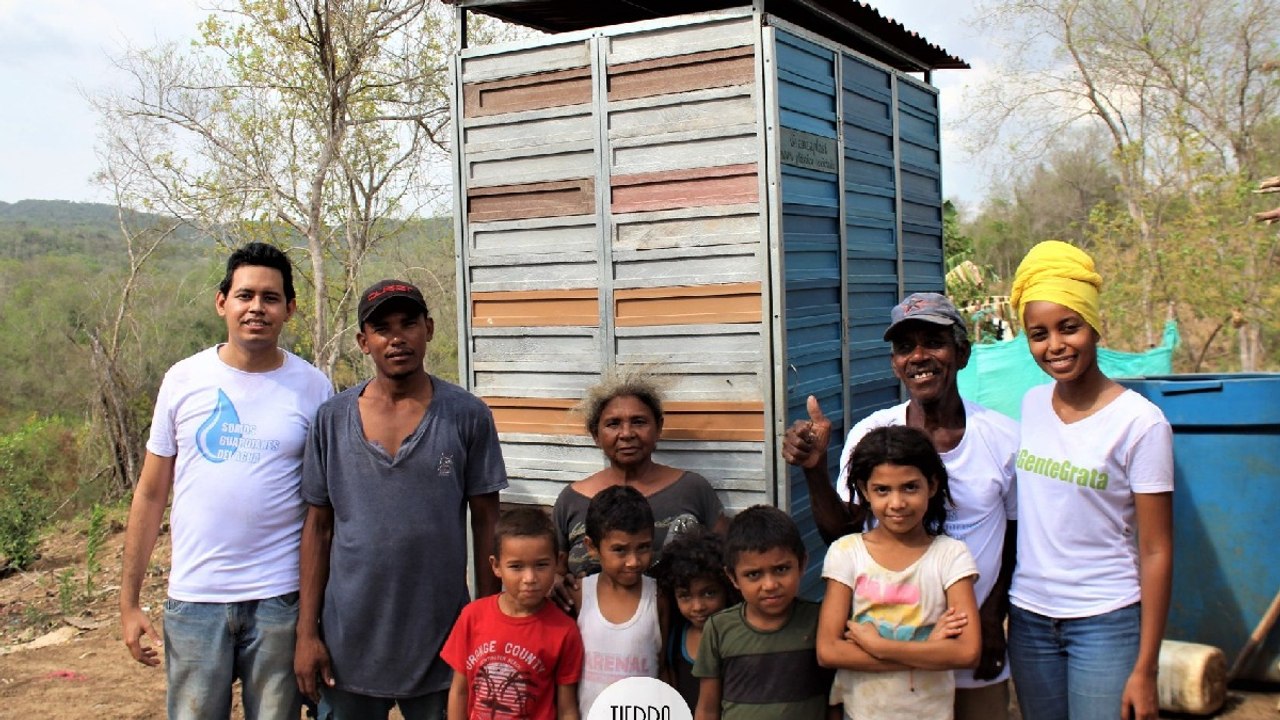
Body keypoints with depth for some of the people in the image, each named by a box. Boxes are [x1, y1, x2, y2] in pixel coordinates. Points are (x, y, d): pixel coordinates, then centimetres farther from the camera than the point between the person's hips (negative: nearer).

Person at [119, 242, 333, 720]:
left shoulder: (313, 388, -2)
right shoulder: (184, 380, 0)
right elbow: (150, 496, 5)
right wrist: (129, 602, 3)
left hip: (281, 598, 0)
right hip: (194, 598, 1)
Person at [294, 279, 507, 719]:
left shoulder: (467, 416, -4)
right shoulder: (332, 419, 1)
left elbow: (486, 522, -1)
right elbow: (318, 527, 5)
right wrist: (307, 632, 1)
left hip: (441, 640, -1)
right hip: (350, 642, 1)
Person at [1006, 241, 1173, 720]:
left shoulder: (1140, 422, -12)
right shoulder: (1030, 406, 2)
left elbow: (1155, 552, -10)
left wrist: (1144, 670, -11)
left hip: (1105, 621, -4)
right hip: (1028, 616, 5)